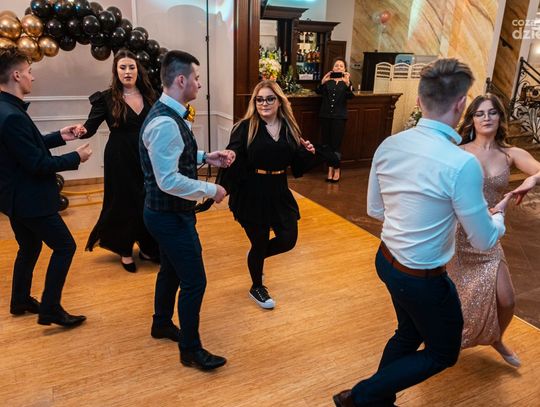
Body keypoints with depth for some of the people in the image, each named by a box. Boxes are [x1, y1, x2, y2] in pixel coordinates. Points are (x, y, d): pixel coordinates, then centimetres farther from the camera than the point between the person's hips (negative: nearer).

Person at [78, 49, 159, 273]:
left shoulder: (149, 96, 4)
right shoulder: (107, 98, -5)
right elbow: (90, 127, -11)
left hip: (146, 158, 3)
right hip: (120, 160, -3)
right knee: (123, 203, 5)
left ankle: (147, 248, 27)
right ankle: (125, 251, 24)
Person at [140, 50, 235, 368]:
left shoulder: (171, 115, 6)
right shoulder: (165, 123, -26)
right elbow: (169, 180, -29)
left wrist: (206, 157, 5)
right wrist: (210, 190, -19)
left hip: (169, 212, 11)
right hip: (170, 215, -10)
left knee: (172, 270, 25)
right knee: (194, 281, 0)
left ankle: (162, 324, 47)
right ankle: (191, 350, 19)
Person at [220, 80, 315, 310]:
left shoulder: (290, 128, 4)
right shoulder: (245, 127, -10)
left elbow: (297, 165, 11)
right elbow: (234, 161, -20)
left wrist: (308, 153, -8)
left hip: (279, 192, 5)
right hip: (251, 194, -5)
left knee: (288, 240, 7)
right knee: (259, 243, 10)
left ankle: (256, 258, 41)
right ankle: (256, 288, 38)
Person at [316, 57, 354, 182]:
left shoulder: (346, 82, 5)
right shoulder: (327, 81, 9)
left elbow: (351, 96, -13)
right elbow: (318, 91, -7)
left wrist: (347, 83, -30)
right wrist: (322, 82, -27)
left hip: (339, 116, -2)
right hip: (325, 115, 2)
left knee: (336, 143, -6)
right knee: (326, 143, 3)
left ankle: (337, 169, 10)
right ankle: (330, 168, 15)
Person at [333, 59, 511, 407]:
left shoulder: (388, 147, -6)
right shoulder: (462, 164, -26)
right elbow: (484, 241, -14)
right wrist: (499, 214, 7)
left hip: (386, 261, 7)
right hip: (423, 278, -7)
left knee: (408, 335, 29)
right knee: (443, 353, 19)